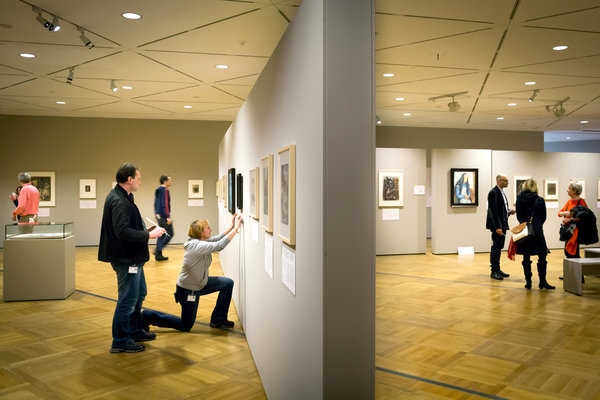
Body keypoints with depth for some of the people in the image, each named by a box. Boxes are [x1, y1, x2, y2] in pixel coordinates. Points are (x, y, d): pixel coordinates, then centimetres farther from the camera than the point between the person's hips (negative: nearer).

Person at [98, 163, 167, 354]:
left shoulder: (123, 197, 13)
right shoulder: (118, 201, -21)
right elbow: (123, 231, -28)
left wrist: (146, 231, 7)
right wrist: (149, 234, -22)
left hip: (133, 257, 11)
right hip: (126, 259, -11)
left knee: (139, 294, 22)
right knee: (128, 300, -1)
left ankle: (134, 331, 36)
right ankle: (120, 341, 11)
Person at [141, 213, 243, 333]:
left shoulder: (199, 241, -4)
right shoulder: (196, 246, -30)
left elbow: (218, 239, 5)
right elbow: (219, 246, -39)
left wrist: (232, 227, -7)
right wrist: (236, 228, -35)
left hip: (199, 284, 9)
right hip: (188, 291, -9)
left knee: (228, 283, 2)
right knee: (185, 326, 6)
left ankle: (218, 320, 13)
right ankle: (148, 316, 15)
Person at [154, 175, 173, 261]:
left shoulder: (158, 191, 15)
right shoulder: (165, 190, -13)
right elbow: (165, 204, -20)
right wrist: (168, 217, -22)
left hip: (159, 216, 9)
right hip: (164, 215, -9)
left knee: (161, 235, 12)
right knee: (169, 234, -2)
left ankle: (158, 255, 13)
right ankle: (158, 250, -8)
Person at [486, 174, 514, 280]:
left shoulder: (501, 192, 15)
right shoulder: (493, 193, -15)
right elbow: (493, 211, -20)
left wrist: (509, 211, 5)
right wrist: (497, 227, -24)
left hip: (502, 224, 10)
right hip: (497, 225, -10)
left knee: (499, 247, 13)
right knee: (496, 247, -5)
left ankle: (497, 269, 21)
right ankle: (494, 271, 0)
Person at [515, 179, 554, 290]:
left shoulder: (519, 199, -2)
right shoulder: (540, 200, -7)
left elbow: (518, 216, 5)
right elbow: (543, 217, 1)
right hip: (537, 232, -2)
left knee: (526, 258, 8)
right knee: (542, 257, 8)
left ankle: (528, 282, 10)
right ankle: (542, 281, 10)